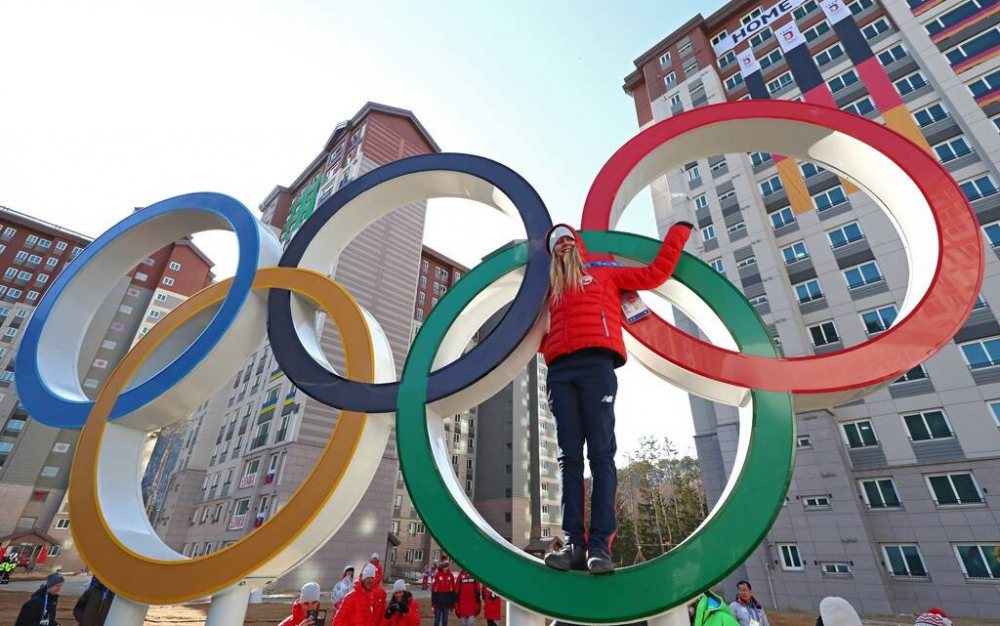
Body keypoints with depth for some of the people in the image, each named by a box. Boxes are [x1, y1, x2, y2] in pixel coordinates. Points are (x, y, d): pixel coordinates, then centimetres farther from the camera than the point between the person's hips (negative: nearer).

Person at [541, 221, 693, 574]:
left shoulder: (604, 274, 23)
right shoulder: (550, 290, 30)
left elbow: (655, 274, 19)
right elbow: (540, 336, 31)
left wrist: (679, 232, 25)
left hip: (595, 366, -3)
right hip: (560, 373, 3)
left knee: (601, 453, -10)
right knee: (570, 456, -4)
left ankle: (600, 545, -10)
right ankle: (575, 543, -5)